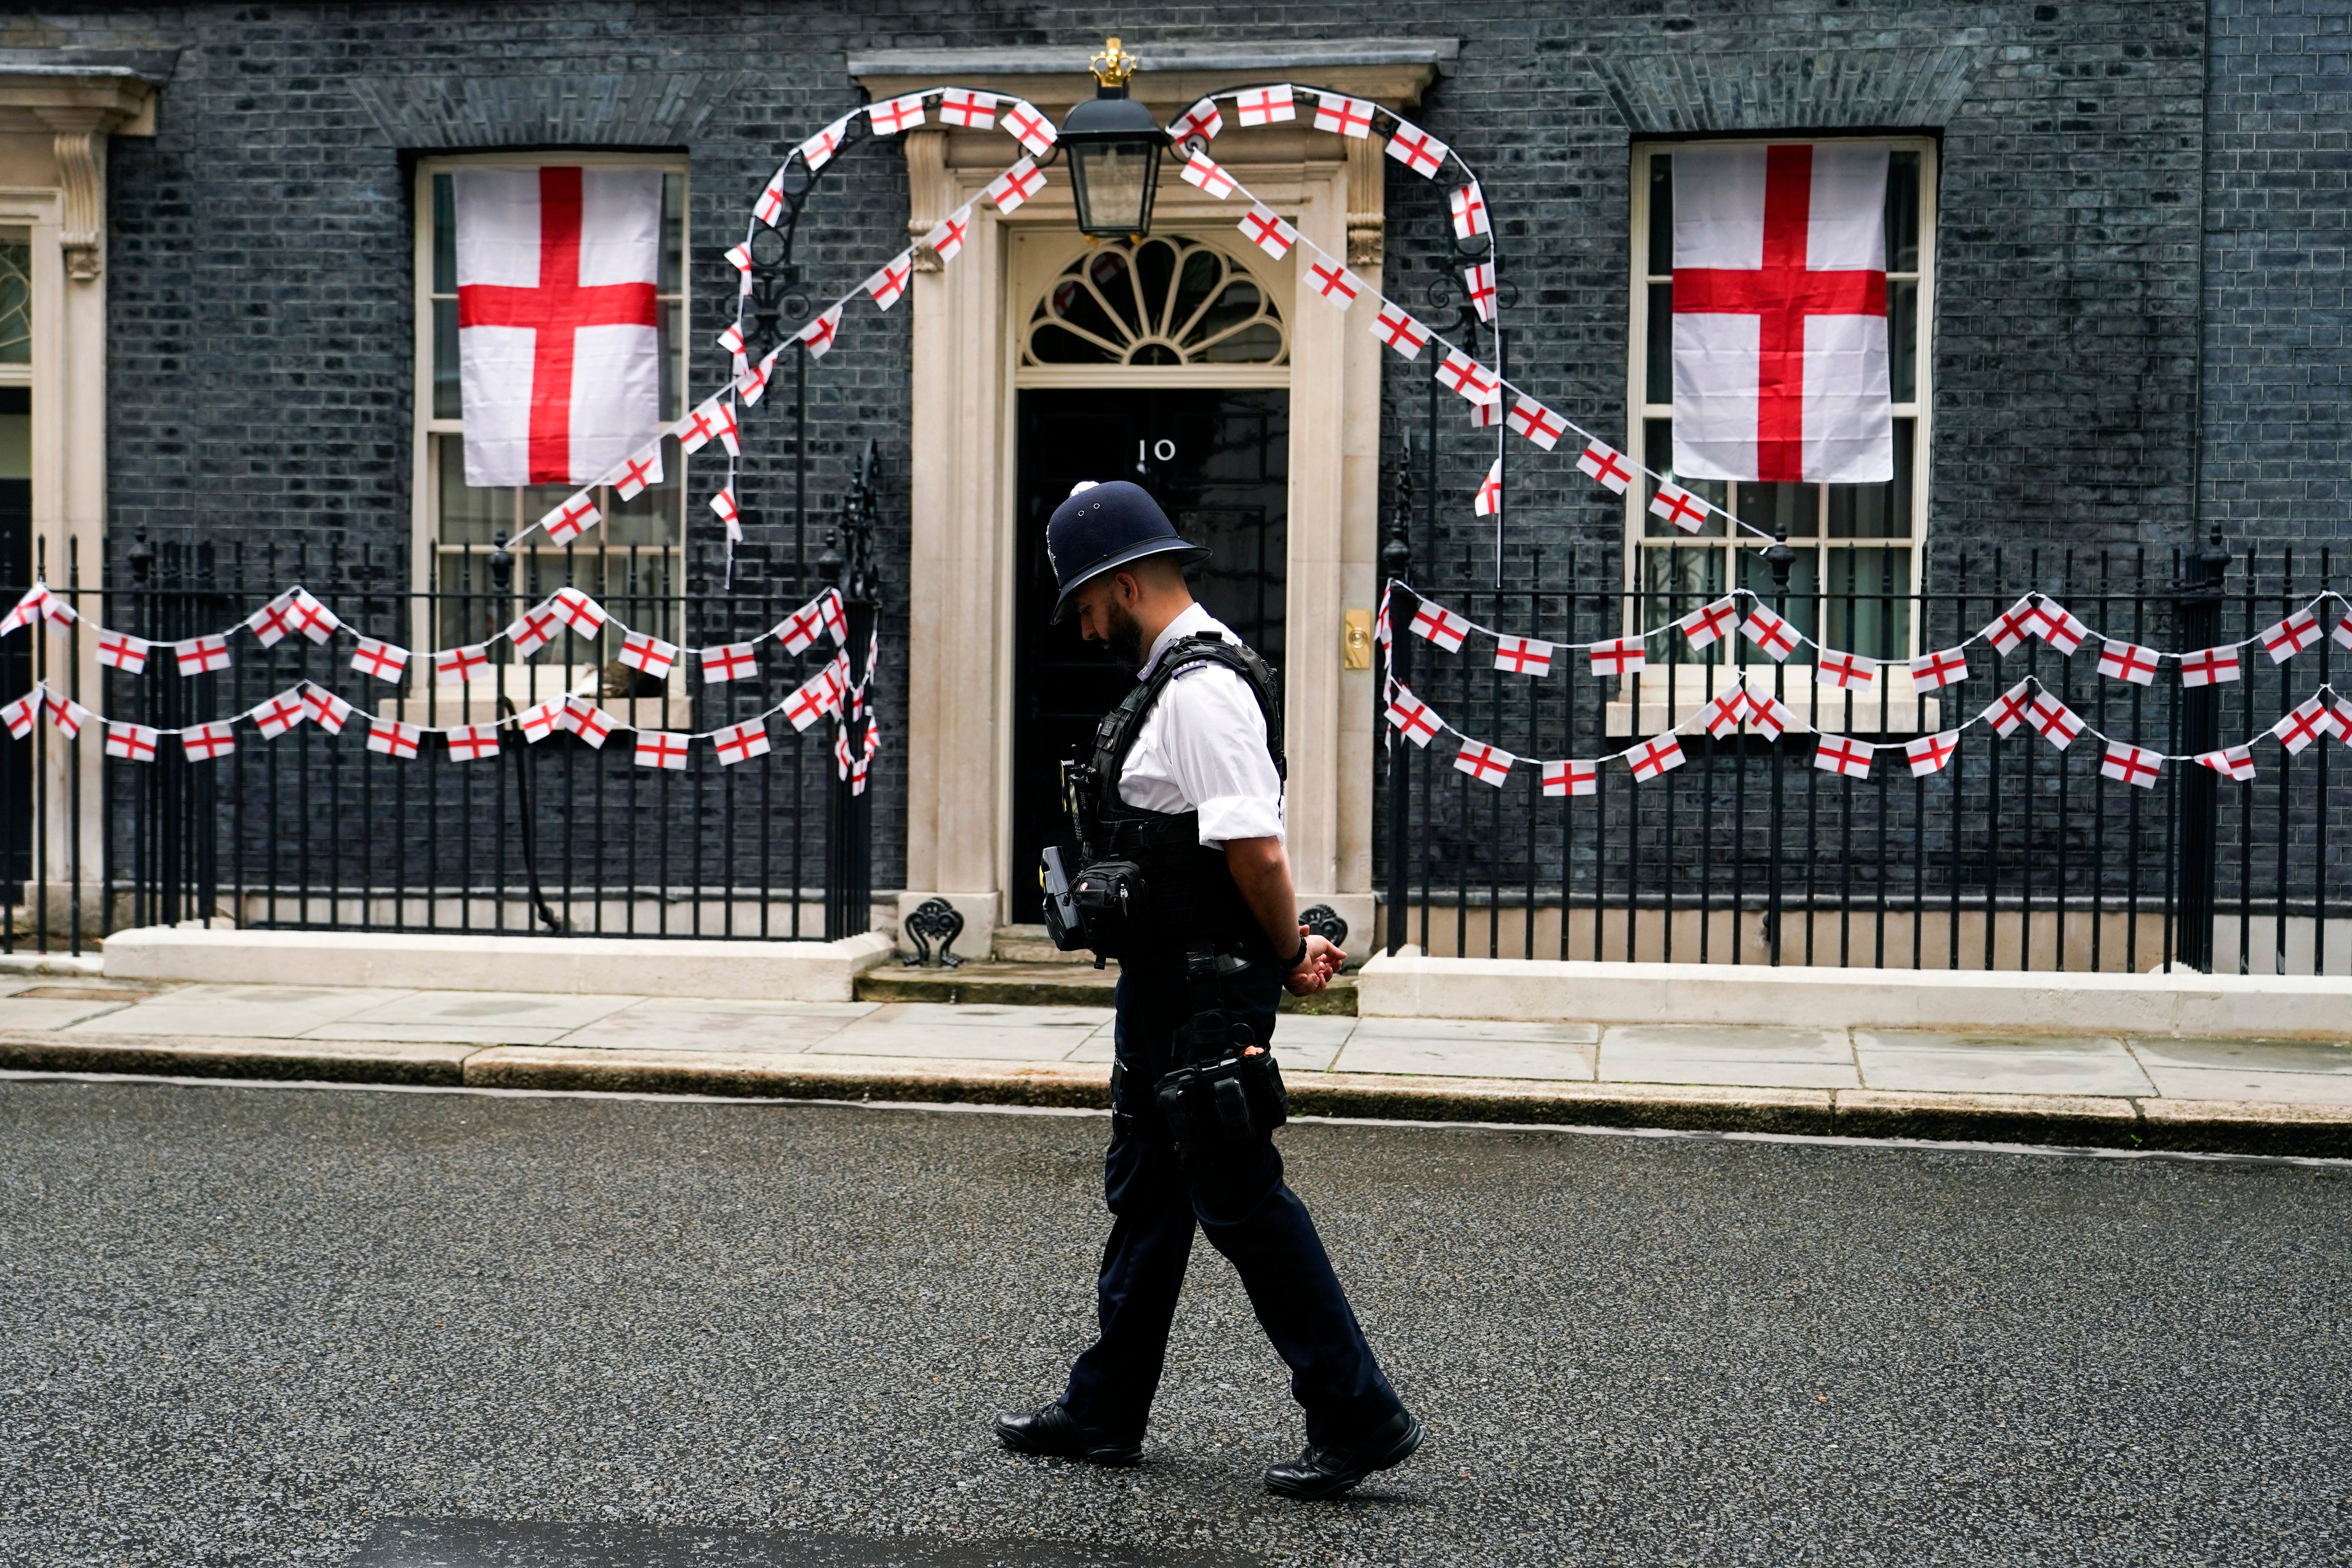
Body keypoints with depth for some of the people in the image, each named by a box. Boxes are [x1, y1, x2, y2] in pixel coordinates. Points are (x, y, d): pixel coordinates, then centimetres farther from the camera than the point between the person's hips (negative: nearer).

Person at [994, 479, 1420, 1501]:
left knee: (1241, 1203, -4)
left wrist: (1287, 954, -12)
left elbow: (1255, 848, -27)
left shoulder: (1198, 688, -20)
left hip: (1208, 993, -11)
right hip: (1169, 988, 11)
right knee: (1145, 1196, 17)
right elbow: (1245, 847, 19)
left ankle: (1357, 1418, 3)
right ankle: (1105, 1413, 28)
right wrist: (1291, 947, 11)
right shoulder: (1179, 676, 15)